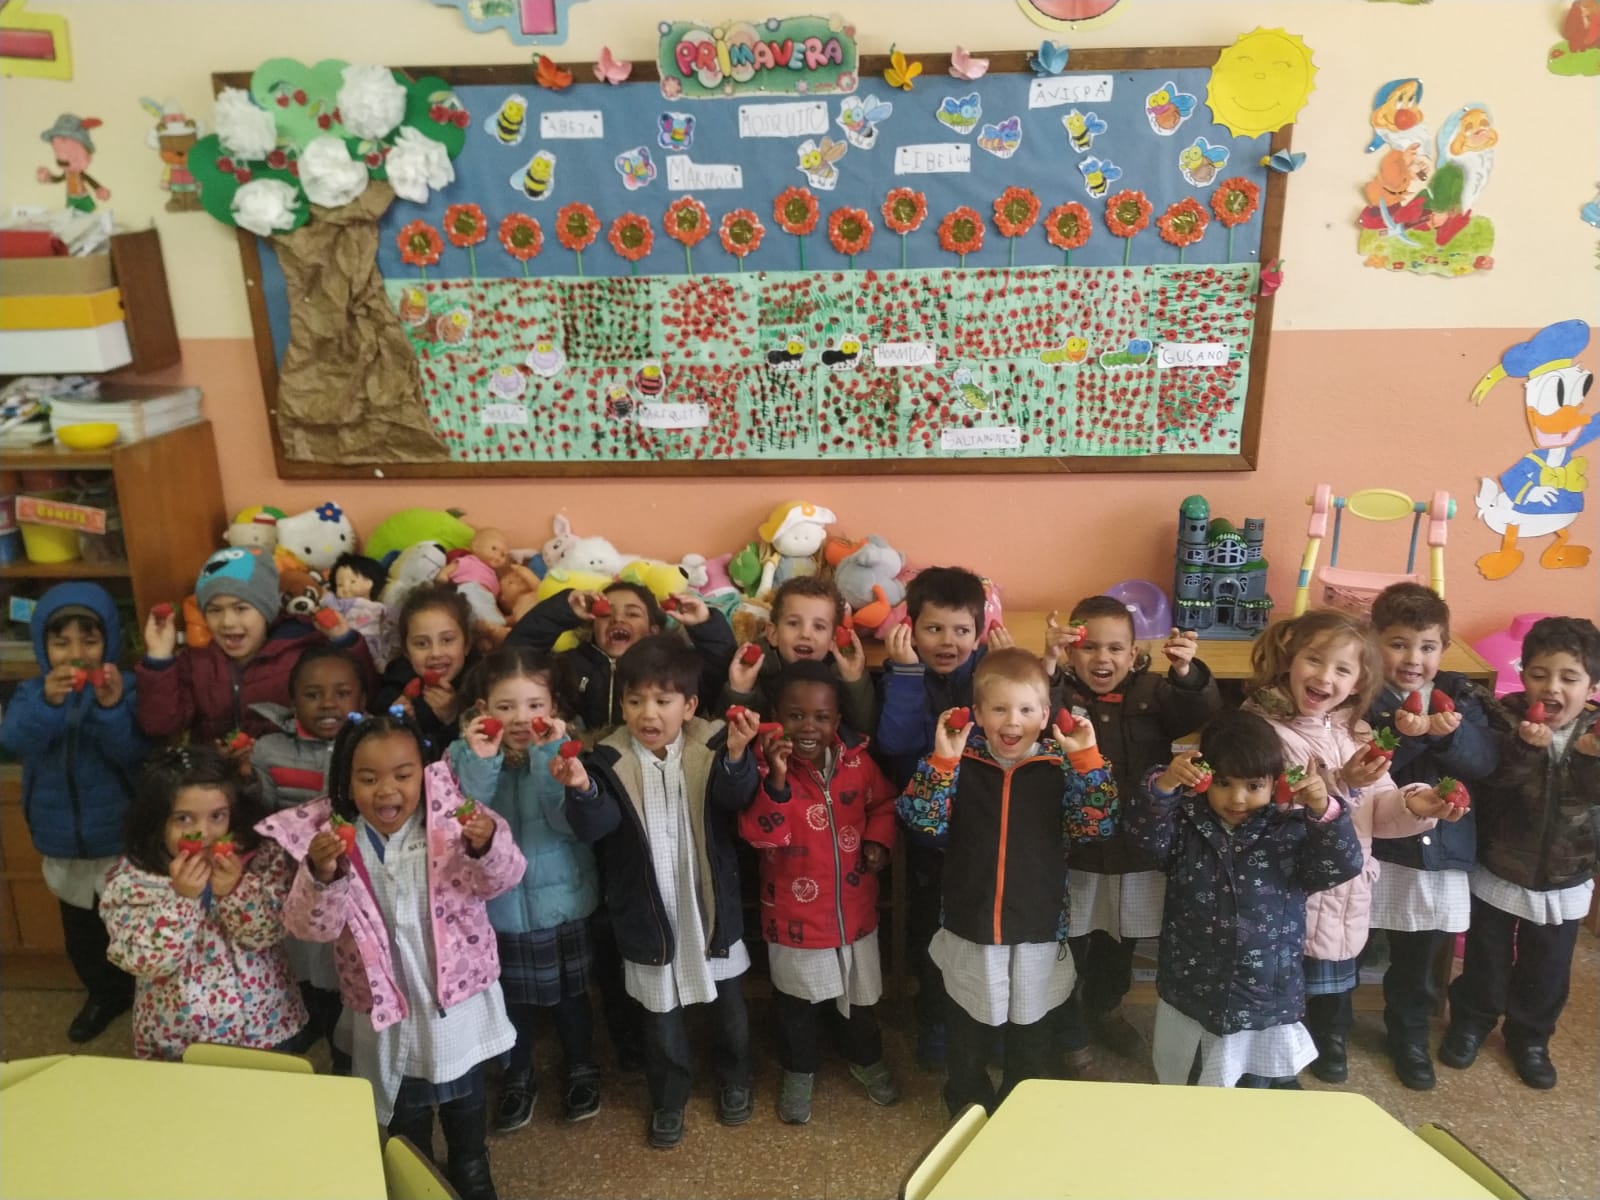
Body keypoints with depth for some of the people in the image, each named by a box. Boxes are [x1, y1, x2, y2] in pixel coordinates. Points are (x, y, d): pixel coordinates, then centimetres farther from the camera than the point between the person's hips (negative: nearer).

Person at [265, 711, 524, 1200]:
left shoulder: (450, 816, -18)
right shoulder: (329, 838, -15)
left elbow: (499, 880, -23)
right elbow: (311, 926, -19)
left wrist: (487, 847, -45)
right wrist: (323, 876, -40)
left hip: (460, 999, 0)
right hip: (388, 1010, 0)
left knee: (466, 1103, 25)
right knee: (405, 1124, 23)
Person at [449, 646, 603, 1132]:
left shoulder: (562, 751, -13)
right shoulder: (465, 753, -11)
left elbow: (573, 821, -25)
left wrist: (551, 756, -34)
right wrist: (481, 762, -32)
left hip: (561, 899, -1)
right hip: (497, 903, 1)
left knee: (569, 993, 17)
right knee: (511, 997, 19)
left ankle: (581, 1069, 42)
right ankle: (517, 1078, 43)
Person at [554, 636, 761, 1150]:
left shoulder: (710, 746, -12)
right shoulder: (610, 759, -12)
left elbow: (736, 796, -27)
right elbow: (595, 825, -21)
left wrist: (736, 755, -47)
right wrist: (583, 789, -41)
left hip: (710, 904, 1)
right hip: (650, 910, 0)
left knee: (728, 1003, 20)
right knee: (661, 1013, 16)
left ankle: (735, 1080, 46)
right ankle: (668, 1100, 40)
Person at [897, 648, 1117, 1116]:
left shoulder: (1060, 764, -8)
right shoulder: (962, 761, -9)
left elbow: (1096, 825, -15)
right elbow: (924, 822, -16)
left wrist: (1088, 760, -24)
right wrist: (942, 760, -27)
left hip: (1038, 924, 0)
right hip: (970, 922, 0)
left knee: (1031, 1024, 20)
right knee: (966, 1024, 20)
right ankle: (968, 1107, 45)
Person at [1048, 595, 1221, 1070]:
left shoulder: (1153, 691, -4)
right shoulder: (1059, 693, -12)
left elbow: (1203, 717, -18)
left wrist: (1186, 672, -38)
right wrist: (1047, 664, -47)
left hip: (1139, 849, 4)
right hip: (1075, 850, -3)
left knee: (1120, 946, 25)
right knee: (1071, 947, 9)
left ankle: (1105, 1010, 52)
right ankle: (1069, 1031, 32)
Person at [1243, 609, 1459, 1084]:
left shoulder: (1356, 732, 3)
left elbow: (1377, 811, 2)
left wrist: (1411, 805, -18)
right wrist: (1339, 785, -34)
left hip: (1345, 885, 6)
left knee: (1334, 968, 25)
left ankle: (1329, 1040, 50)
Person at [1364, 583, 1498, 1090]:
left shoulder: (1460, 695, 2)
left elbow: (1485, 760, -9)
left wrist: (1449, 734, -26)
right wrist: (1401, 734, -34)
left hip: (1440, 850, 4)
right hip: (1367, 847, -3)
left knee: (1421, 956, 20)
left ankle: (1409, 1035, 41)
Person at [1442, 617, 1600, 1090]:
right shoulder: (1508, 718, -16)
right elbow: (1493, 776, -29)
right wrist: (1527, 746, -45)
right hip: (1498, 871, -2)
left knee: (1546, 970, 17)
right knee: (1485, 959, 15)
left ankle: (1530, 1037, 39)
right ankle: (1470, 1022, 37)